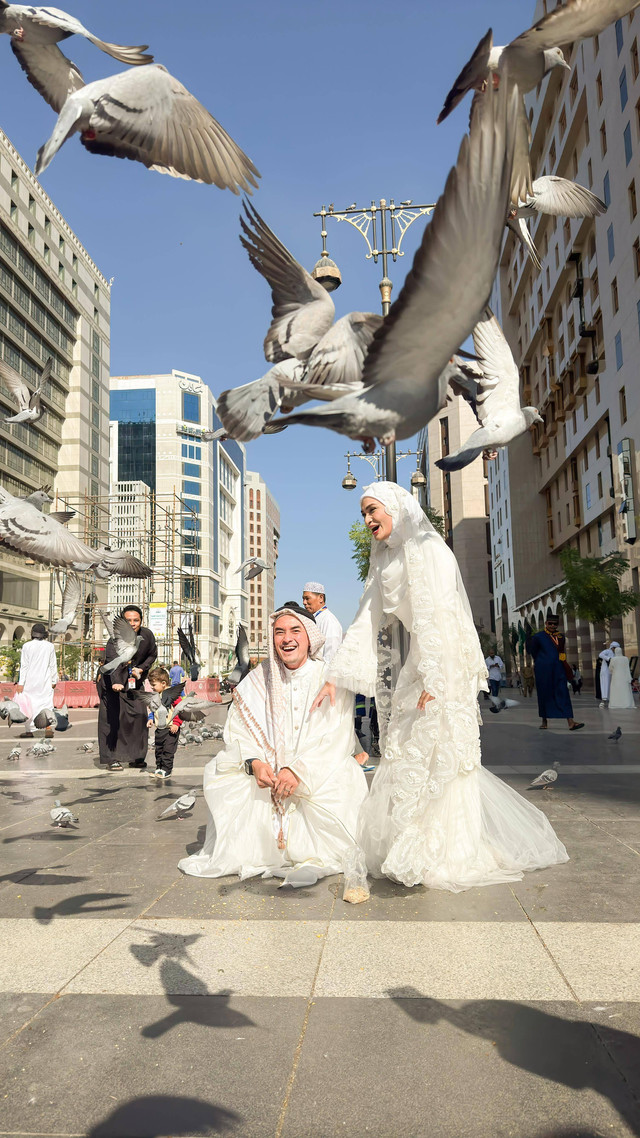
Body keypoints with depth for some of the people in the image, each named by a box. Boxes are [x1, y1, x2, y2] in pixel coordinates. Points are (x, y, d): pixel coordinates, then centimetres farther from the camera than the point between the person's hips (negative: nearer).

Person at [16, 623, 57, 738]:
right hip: (45, 681, 1)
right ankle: (48, 728, -11)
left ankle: (30, 730, 7)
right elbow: (53, 665, 3)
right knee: (46, 703, 1)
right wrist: (54, 680, 11)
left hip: (30, 680, -1)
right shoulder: (49, 646, 1)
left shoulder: (26, 646, -3)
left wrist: (21, 683, -3)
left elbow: (24, 666, -4)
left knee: (29, 703, 6)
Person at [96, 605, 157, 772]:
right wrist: (115, 682, -56)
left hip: (134, 681, 4)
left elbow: (152, 655, 12)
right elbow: (112, 660, -39)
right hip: (111, 681, -4)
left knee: (139, 715, -1)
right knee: (112, 717, -11)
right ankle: (111, 758, -3)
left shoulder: (147, 635, -6)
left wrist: (141, 668, -6)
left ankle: (136, 757, 12)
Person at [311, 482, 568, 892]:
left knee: (438, 756, -4)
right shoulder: (387, 561, 14)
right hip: (419, 663, 8)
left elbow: (434, 616, -19)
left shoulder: (426, 549, -11)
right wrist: (333, 678, 4)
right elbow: (366, 623, 10)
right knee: (407, 751, 9)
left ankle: (446, 855, 9)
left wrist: (430, 680, -24)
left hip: (444, 666, -8)